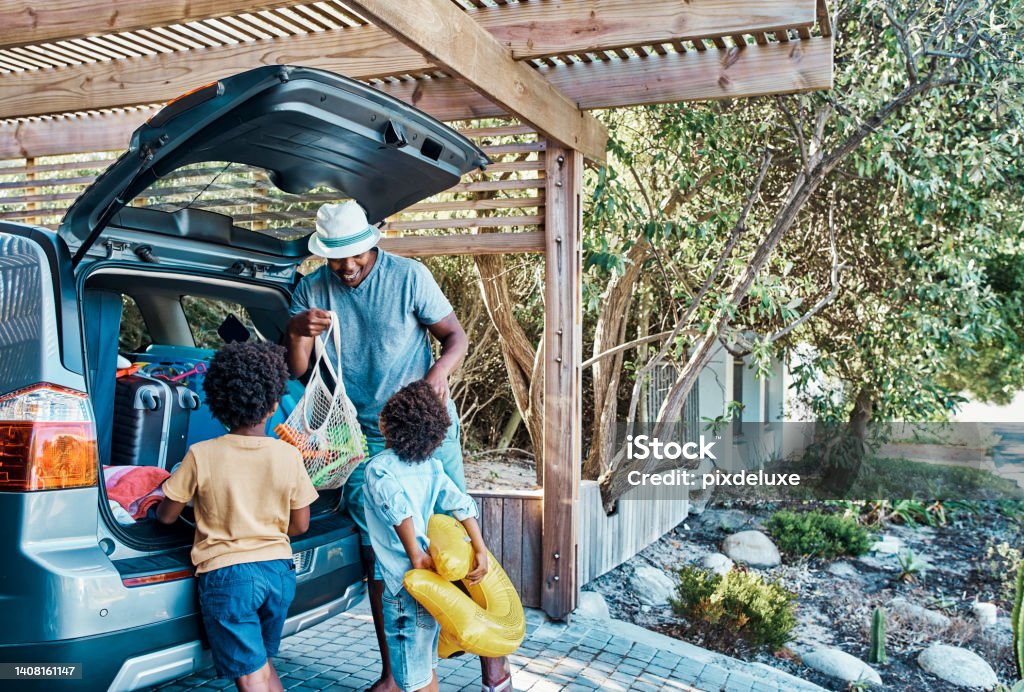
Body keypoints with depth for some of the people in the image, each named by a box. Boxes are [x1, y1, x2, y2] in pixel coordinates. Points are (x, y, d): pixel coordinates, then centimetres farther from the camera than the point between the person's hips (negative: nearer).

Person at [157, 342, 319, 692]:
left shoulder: (201, 456, -10)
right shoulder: (288, 456, -5)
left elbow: (166, 516, 1)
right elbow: (300, 525, 3)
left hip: (226, 574, -3)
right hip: (278, 569, 3)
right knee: (261, 661, 25)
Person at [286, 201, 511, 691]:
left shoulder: (409, 276, -10)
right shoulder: (311, 291, -1)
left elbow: (456, 336, -5)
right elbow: (296, 372, -2)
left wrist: (439, 372, -26)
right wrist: (296, 332, -24)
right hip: (364, 439, 3)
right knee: (377, 554, 9)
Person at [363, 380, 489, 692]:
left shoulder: (379, 467, -13)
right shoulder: (430, 466, 6)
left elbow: (397, 505, -31)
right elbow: (462, 505, 0)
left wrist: (416, 555, -24)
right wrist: (481, 551, -2)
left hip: (405, 584, -7)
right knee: (425, 667, 23)